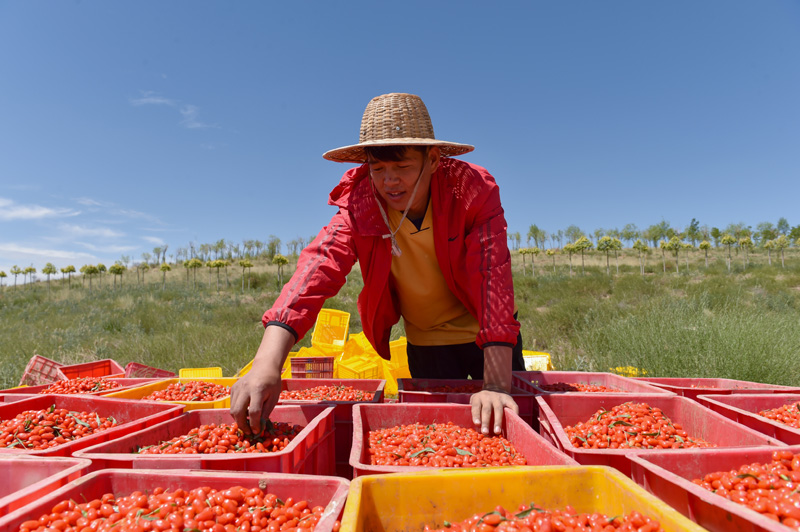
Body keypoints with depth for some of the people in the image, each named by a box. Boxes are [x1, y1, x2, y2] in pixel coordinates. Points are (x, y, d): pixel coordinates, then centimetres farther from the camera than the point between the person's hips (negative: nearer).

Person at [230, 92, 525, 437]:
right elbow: (318, 266, -37)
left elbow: (493, 277, -34)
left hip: (487, 337, 0)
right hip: (425, 344, 1)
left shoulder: (473, 190, -25)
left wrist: (497, 386, -42)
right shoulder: (360, 203, -21)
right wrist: (267, 363, -52)